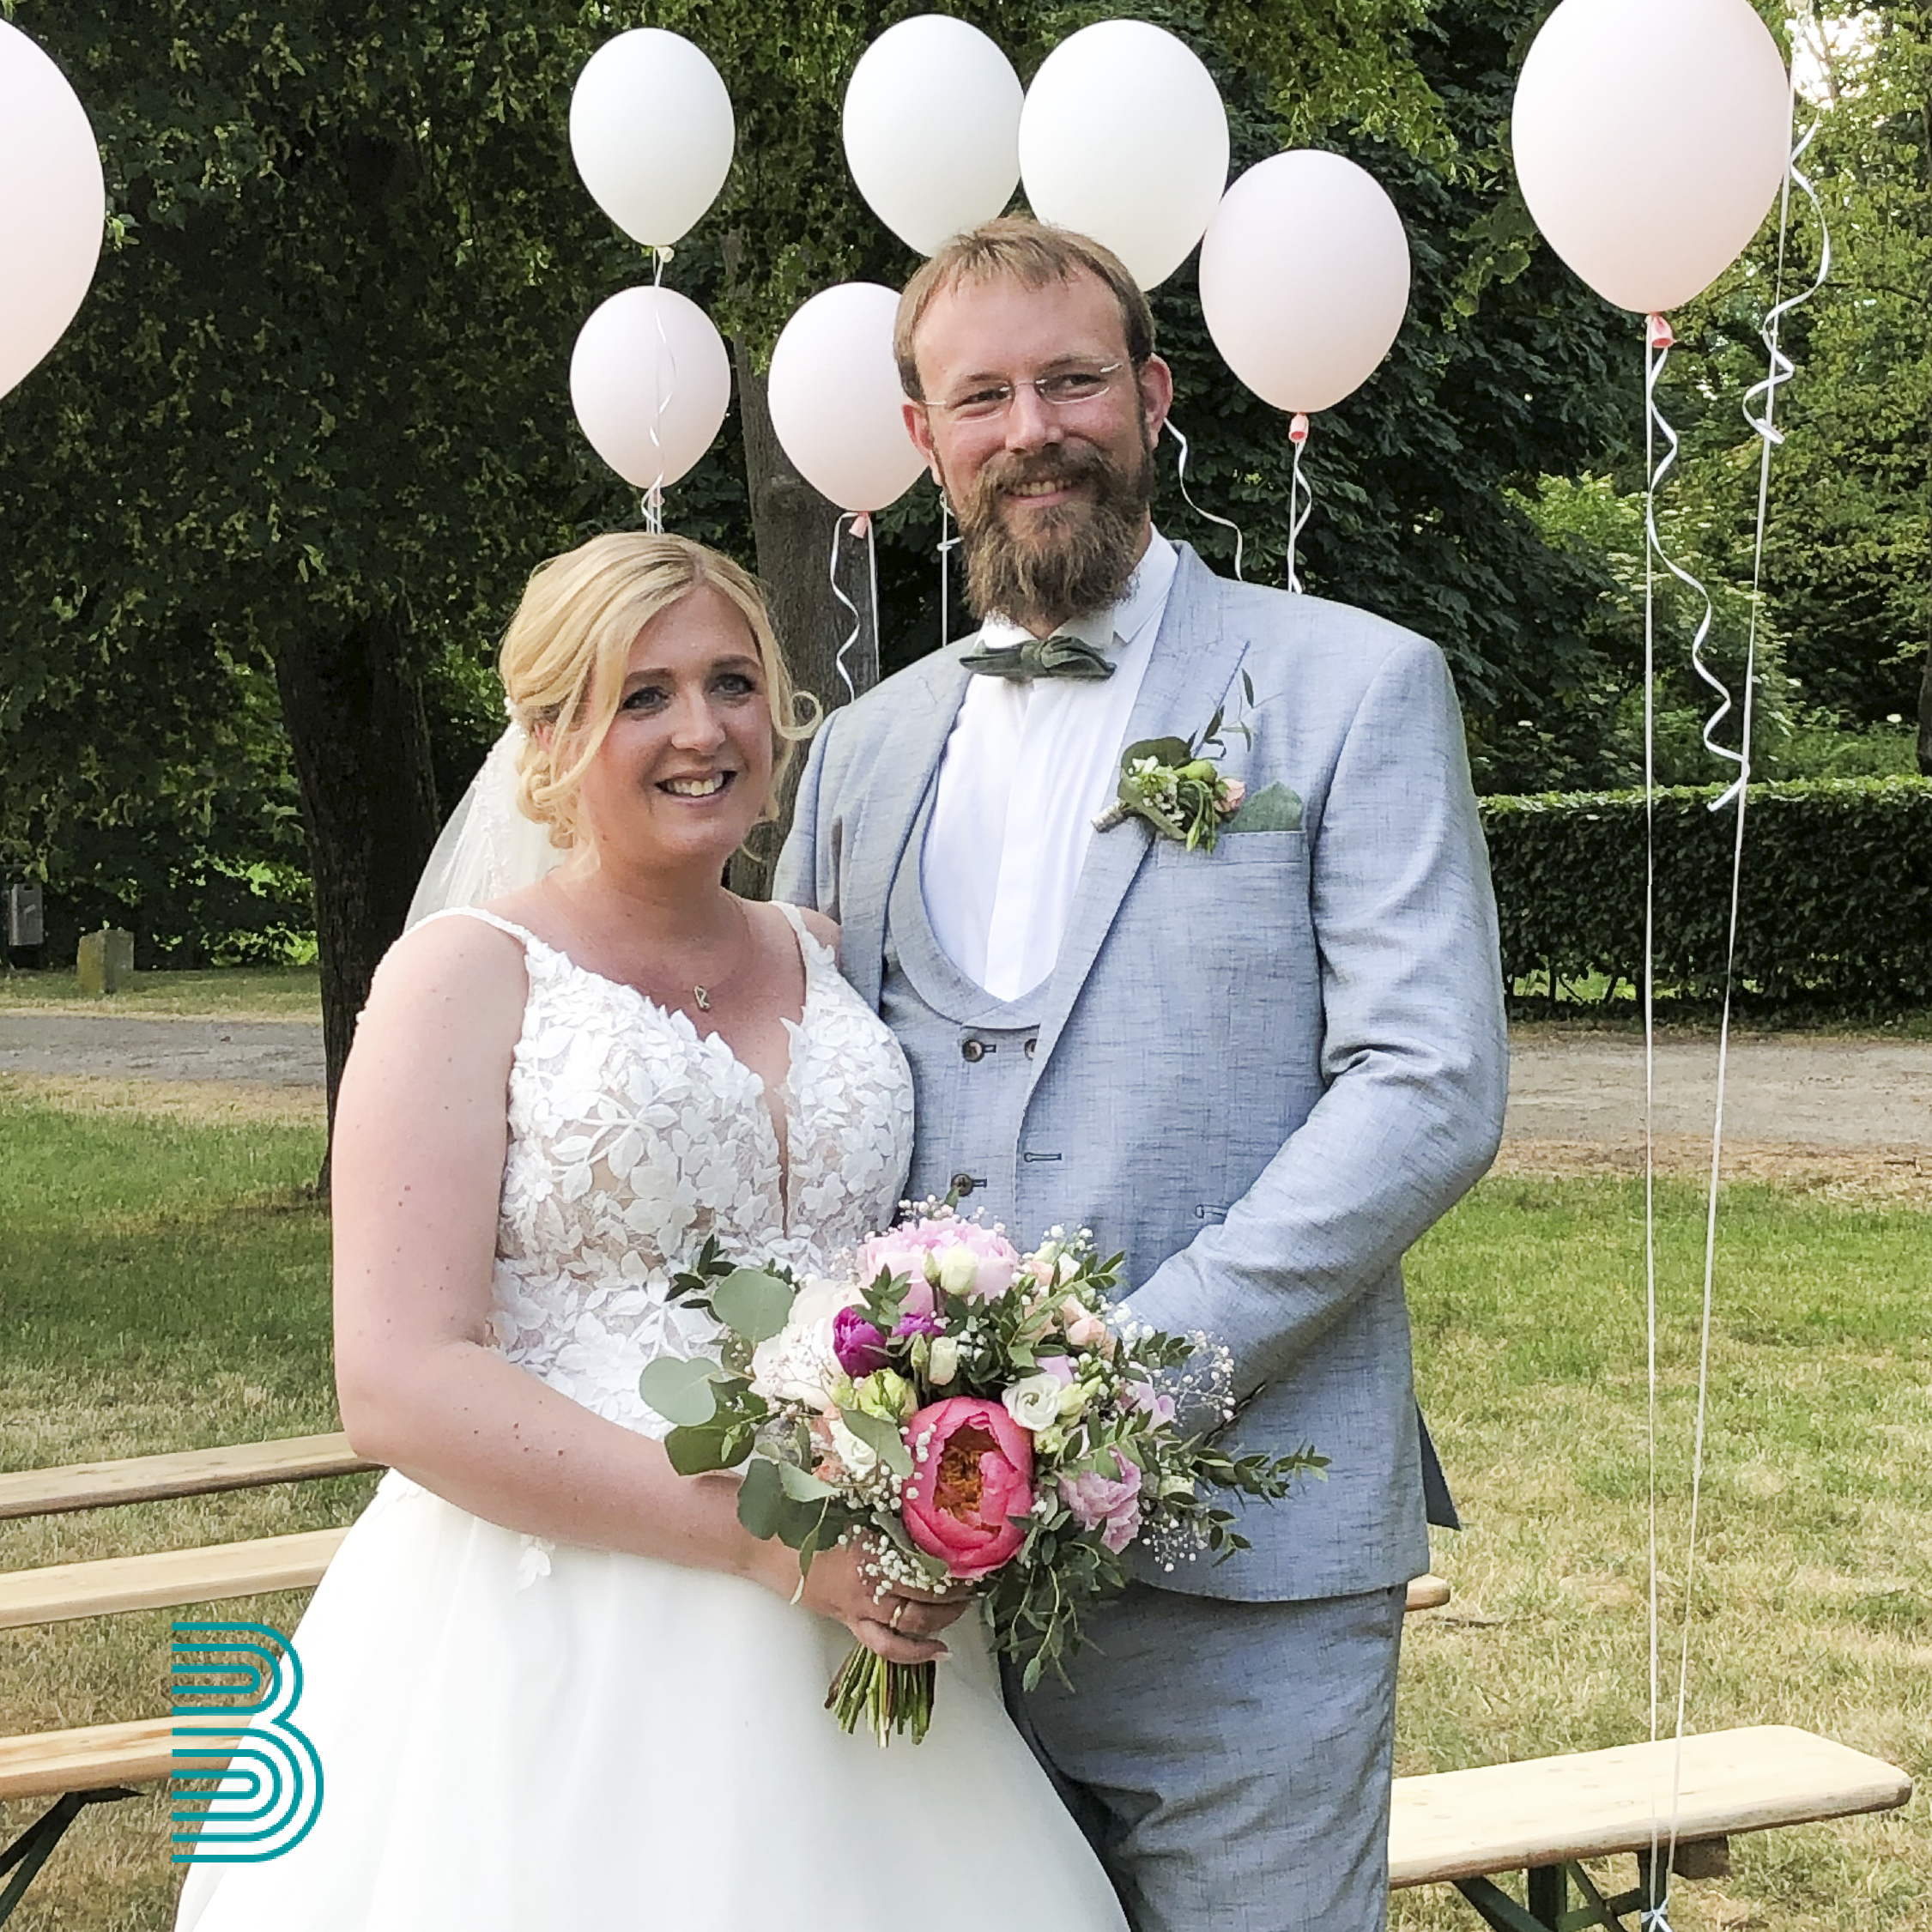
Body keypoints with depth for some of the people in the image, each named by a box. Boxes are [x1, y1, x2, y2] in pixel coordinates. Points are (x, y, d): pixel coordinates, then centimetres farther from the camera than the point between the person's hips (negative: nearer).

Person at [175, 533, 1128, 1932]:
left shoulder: (832, 960, 11)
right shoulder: (472, 975, -4)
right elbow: (400, 1386, -13)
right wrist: (769, 1538, -19)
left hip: (850, 1631, 5)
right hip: (555, 1644, -4)